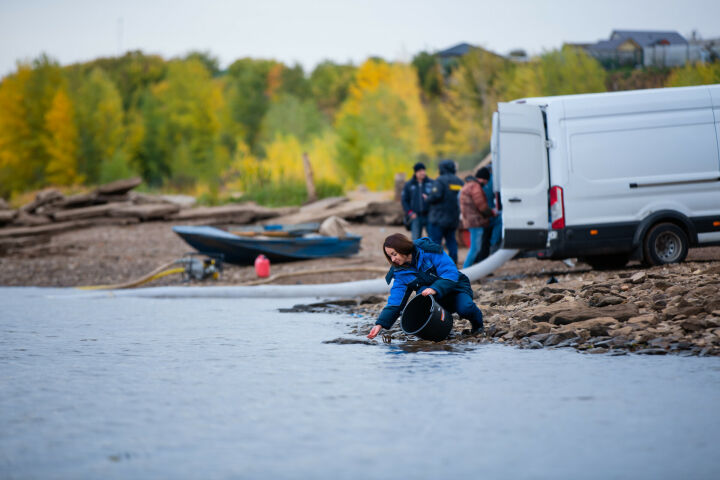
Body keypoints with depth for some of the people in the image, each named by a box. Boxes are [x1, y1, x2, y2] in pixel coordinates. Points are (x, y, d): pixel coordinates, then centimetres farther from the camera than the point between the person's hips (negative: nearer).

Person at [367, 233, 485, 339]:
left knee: (465, 308, -34)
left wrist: (435, 289, -40)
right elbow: (395, 301, -9)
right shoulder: (400, 272, -5)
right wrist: (380, 324, -21)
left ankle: (477, 325, 1)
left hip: (456, 288, -3)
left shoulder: (429, 251, -19)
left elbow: (451, 273, -24)